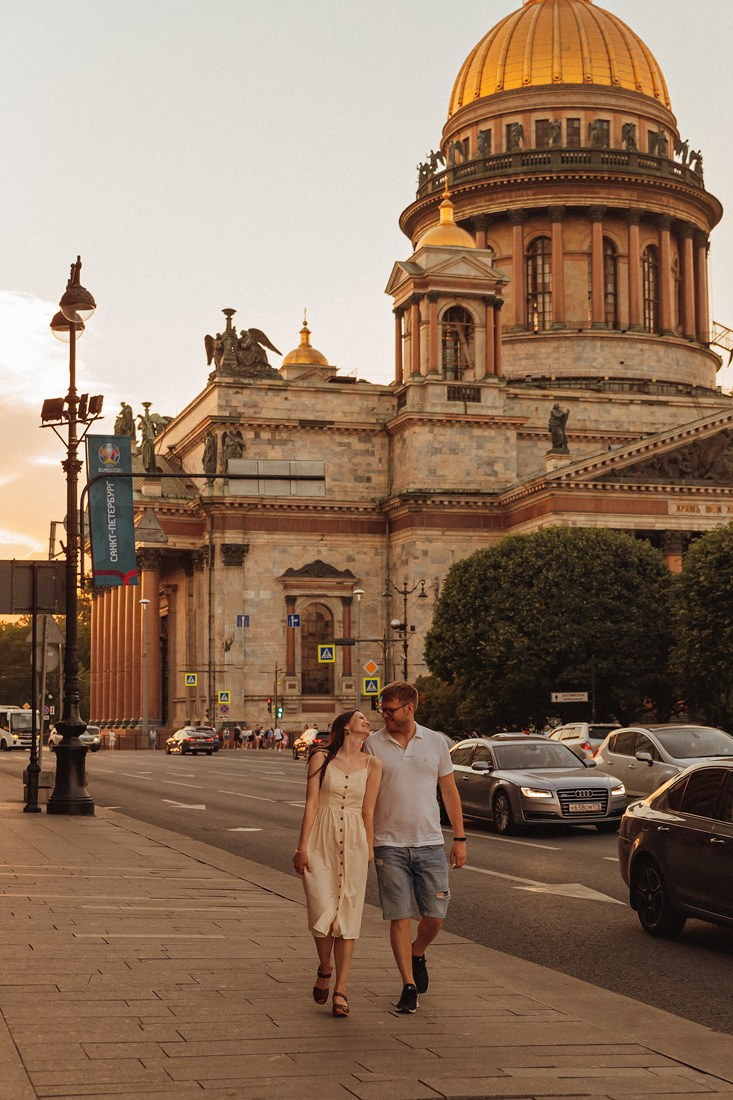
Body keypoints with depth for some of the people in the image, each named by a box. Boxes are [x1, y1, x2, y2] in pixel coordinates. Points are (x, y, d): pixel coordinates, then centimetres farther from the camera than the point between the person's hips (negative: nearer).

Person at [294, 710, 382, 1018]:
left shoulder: (372, 765, 6)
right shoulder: (321, 759, 1)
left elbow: (367, 812, 9)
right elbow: (311, 804, -2)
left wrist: (369, 851, 9)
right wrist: (302, 847, -6)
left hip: (353, 843, 2)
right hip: (321, 842, -2)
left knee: (347, 919, 0)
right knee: (322, 914, -8)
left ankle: (340, 991, 7)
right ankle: (324, 970, 21)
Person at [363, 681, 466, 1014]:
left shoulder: (435, 742, 3)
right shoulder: (372, 745, -1)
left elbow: (449, 791, 9)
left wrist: (459, 839, 6)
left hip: (430, 843, 1)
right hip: (389, 845, -1)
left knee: (435, 916, 2)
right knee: (399, 918, -2)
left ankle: (417, 954, 33)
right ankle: (409, 985, 8)